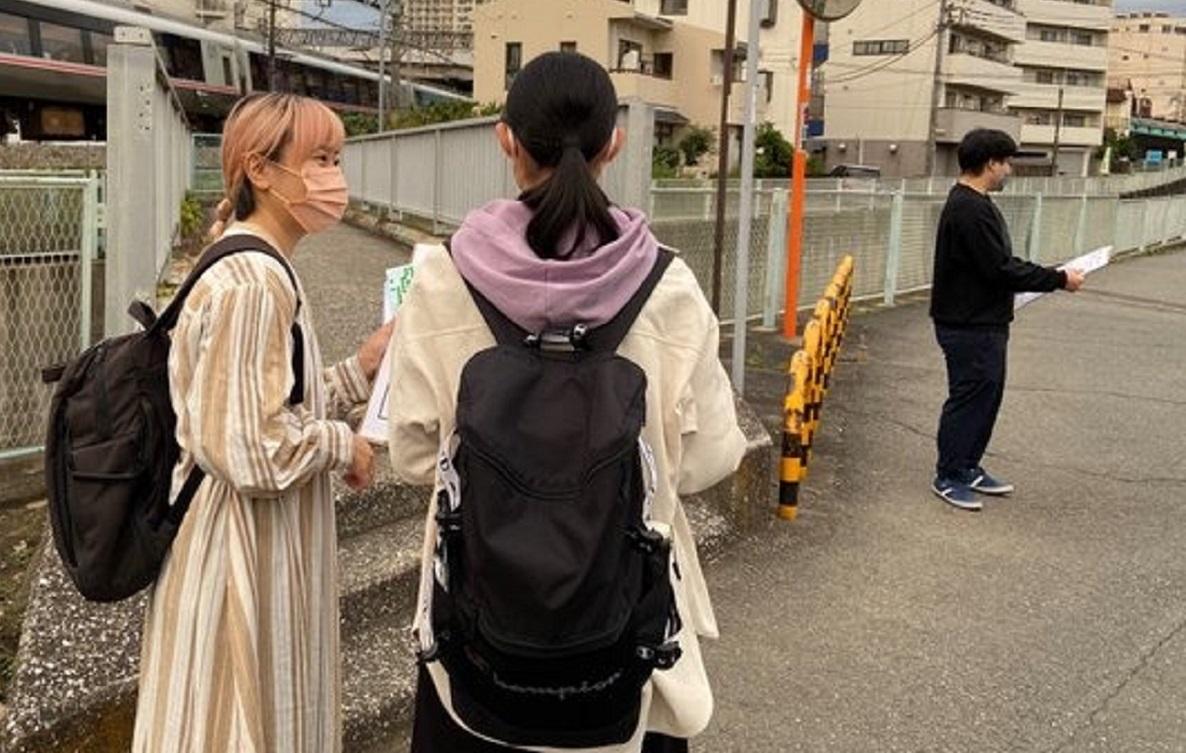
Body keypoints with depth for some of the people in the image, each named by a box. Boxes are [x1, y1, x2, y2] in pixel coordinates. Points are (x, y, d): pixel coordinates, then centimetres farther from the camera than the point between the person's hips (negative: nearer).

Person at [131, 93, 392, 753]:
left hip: (254, 543, 10)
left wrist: (361, 369, 8)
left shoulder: (251, 269, 10)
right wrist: (343, 445, -13)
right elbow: (251, 449, -28)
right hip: (246, 553, -10)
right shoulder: (253, 284, -22)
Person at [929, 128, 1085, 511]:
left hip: (985, 322, 11)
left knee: (987, 395, 17)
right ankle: (948, 477, 10)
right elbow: (1001, 270, -24)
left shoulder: (975, 204, 12)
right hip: (969, 326, -11)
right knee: (969, 398, -1)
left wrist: (1048, 276, 12)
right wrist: (1058, 279, -17)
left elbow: (1000, 262, 18)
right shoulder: (969, 209, -22)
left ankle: (969, 468, 28)